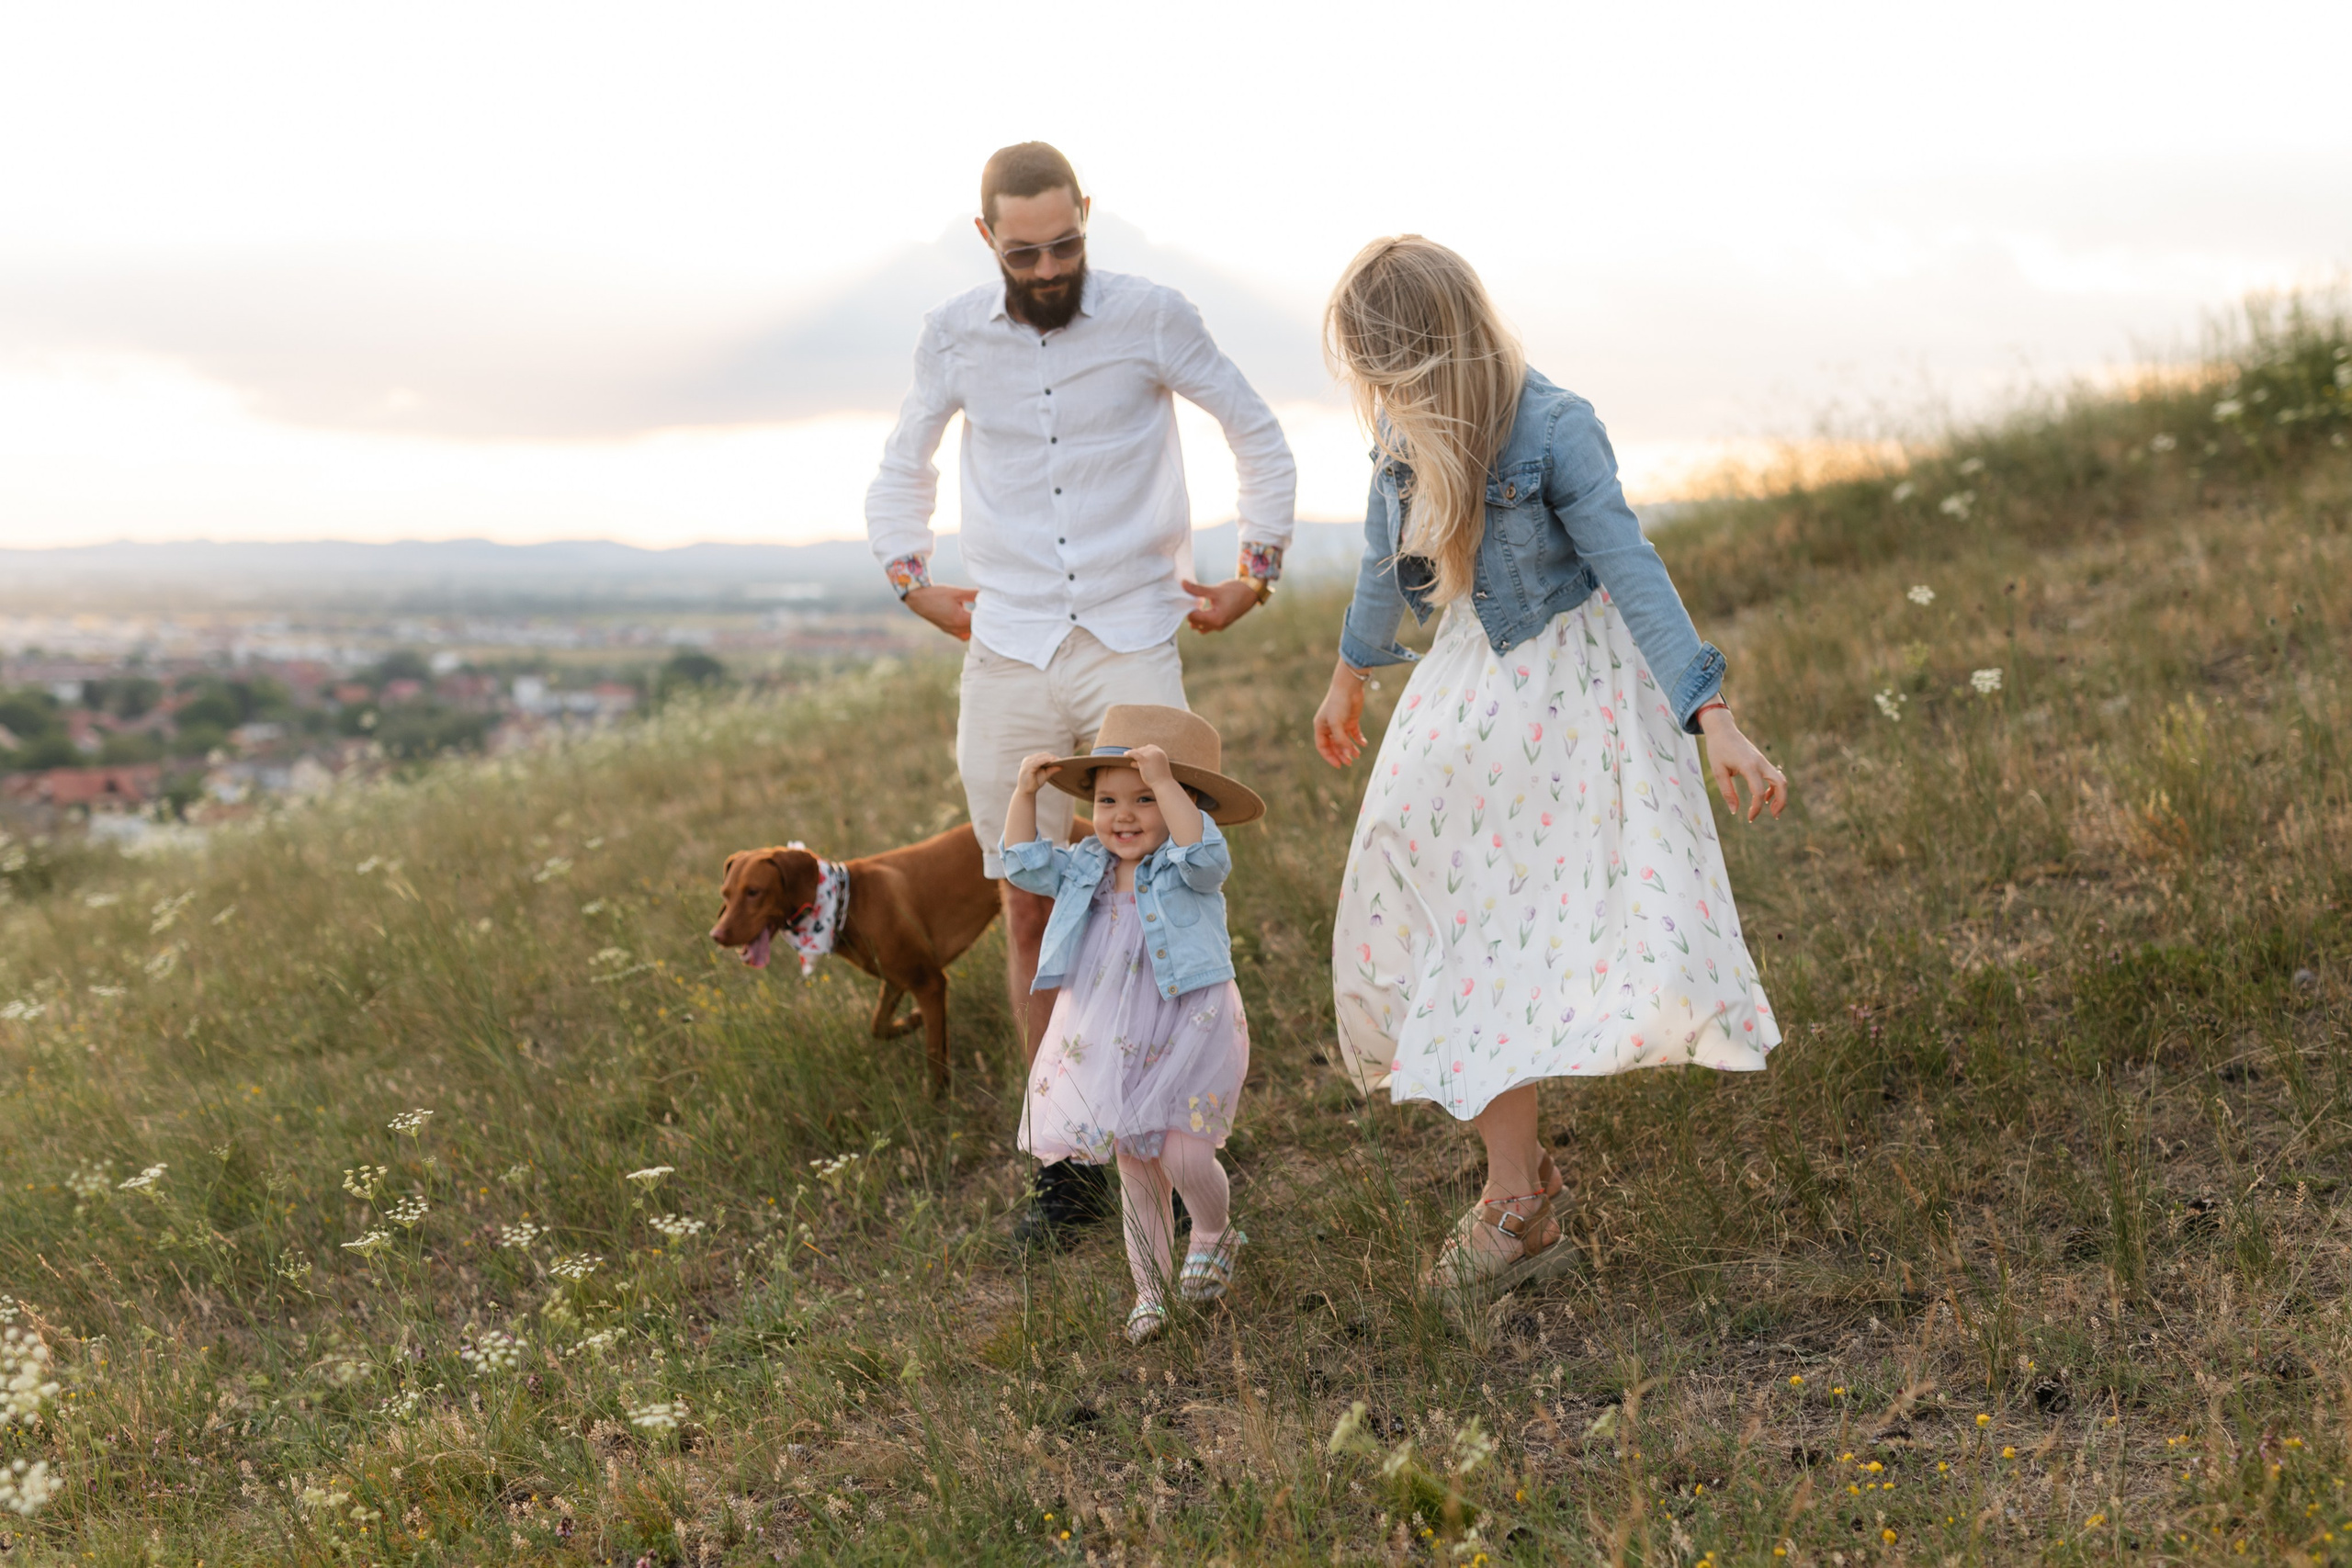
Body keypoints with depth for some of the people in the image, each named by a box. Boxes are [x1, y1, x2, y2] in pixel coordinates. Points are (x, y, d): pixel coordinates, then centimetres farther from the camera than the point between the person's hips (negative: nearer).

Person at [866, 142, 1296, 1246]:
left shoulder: (1153, 319, -3)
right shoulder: (953, 337, 4)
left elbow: (1260, 438, 10)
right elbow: (902, 467, 23)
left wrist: (1254, 576, 7)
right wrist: (912, 584, 13)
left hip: (1133, 645, -2)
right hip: (1008, 659, 2)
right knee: (1031, 912, 3)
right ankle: (1066, 1166, 13)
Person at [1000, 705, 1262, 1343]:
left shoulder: (1188, 870, -10)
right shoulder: (1087, 868, 7)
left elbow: (1202, 852, -31)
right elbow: (1027, 864, 8)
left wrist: (1163, 781, -37)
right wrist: (1025, 795, -3)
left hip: (1186, 1039, -5)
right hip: (1111, 1047, 5)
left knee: (1182, 1155, -13)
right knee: (1135, 1171, 12)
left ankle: (1214, 1235, 20)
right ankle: (1150, 1290, 26)